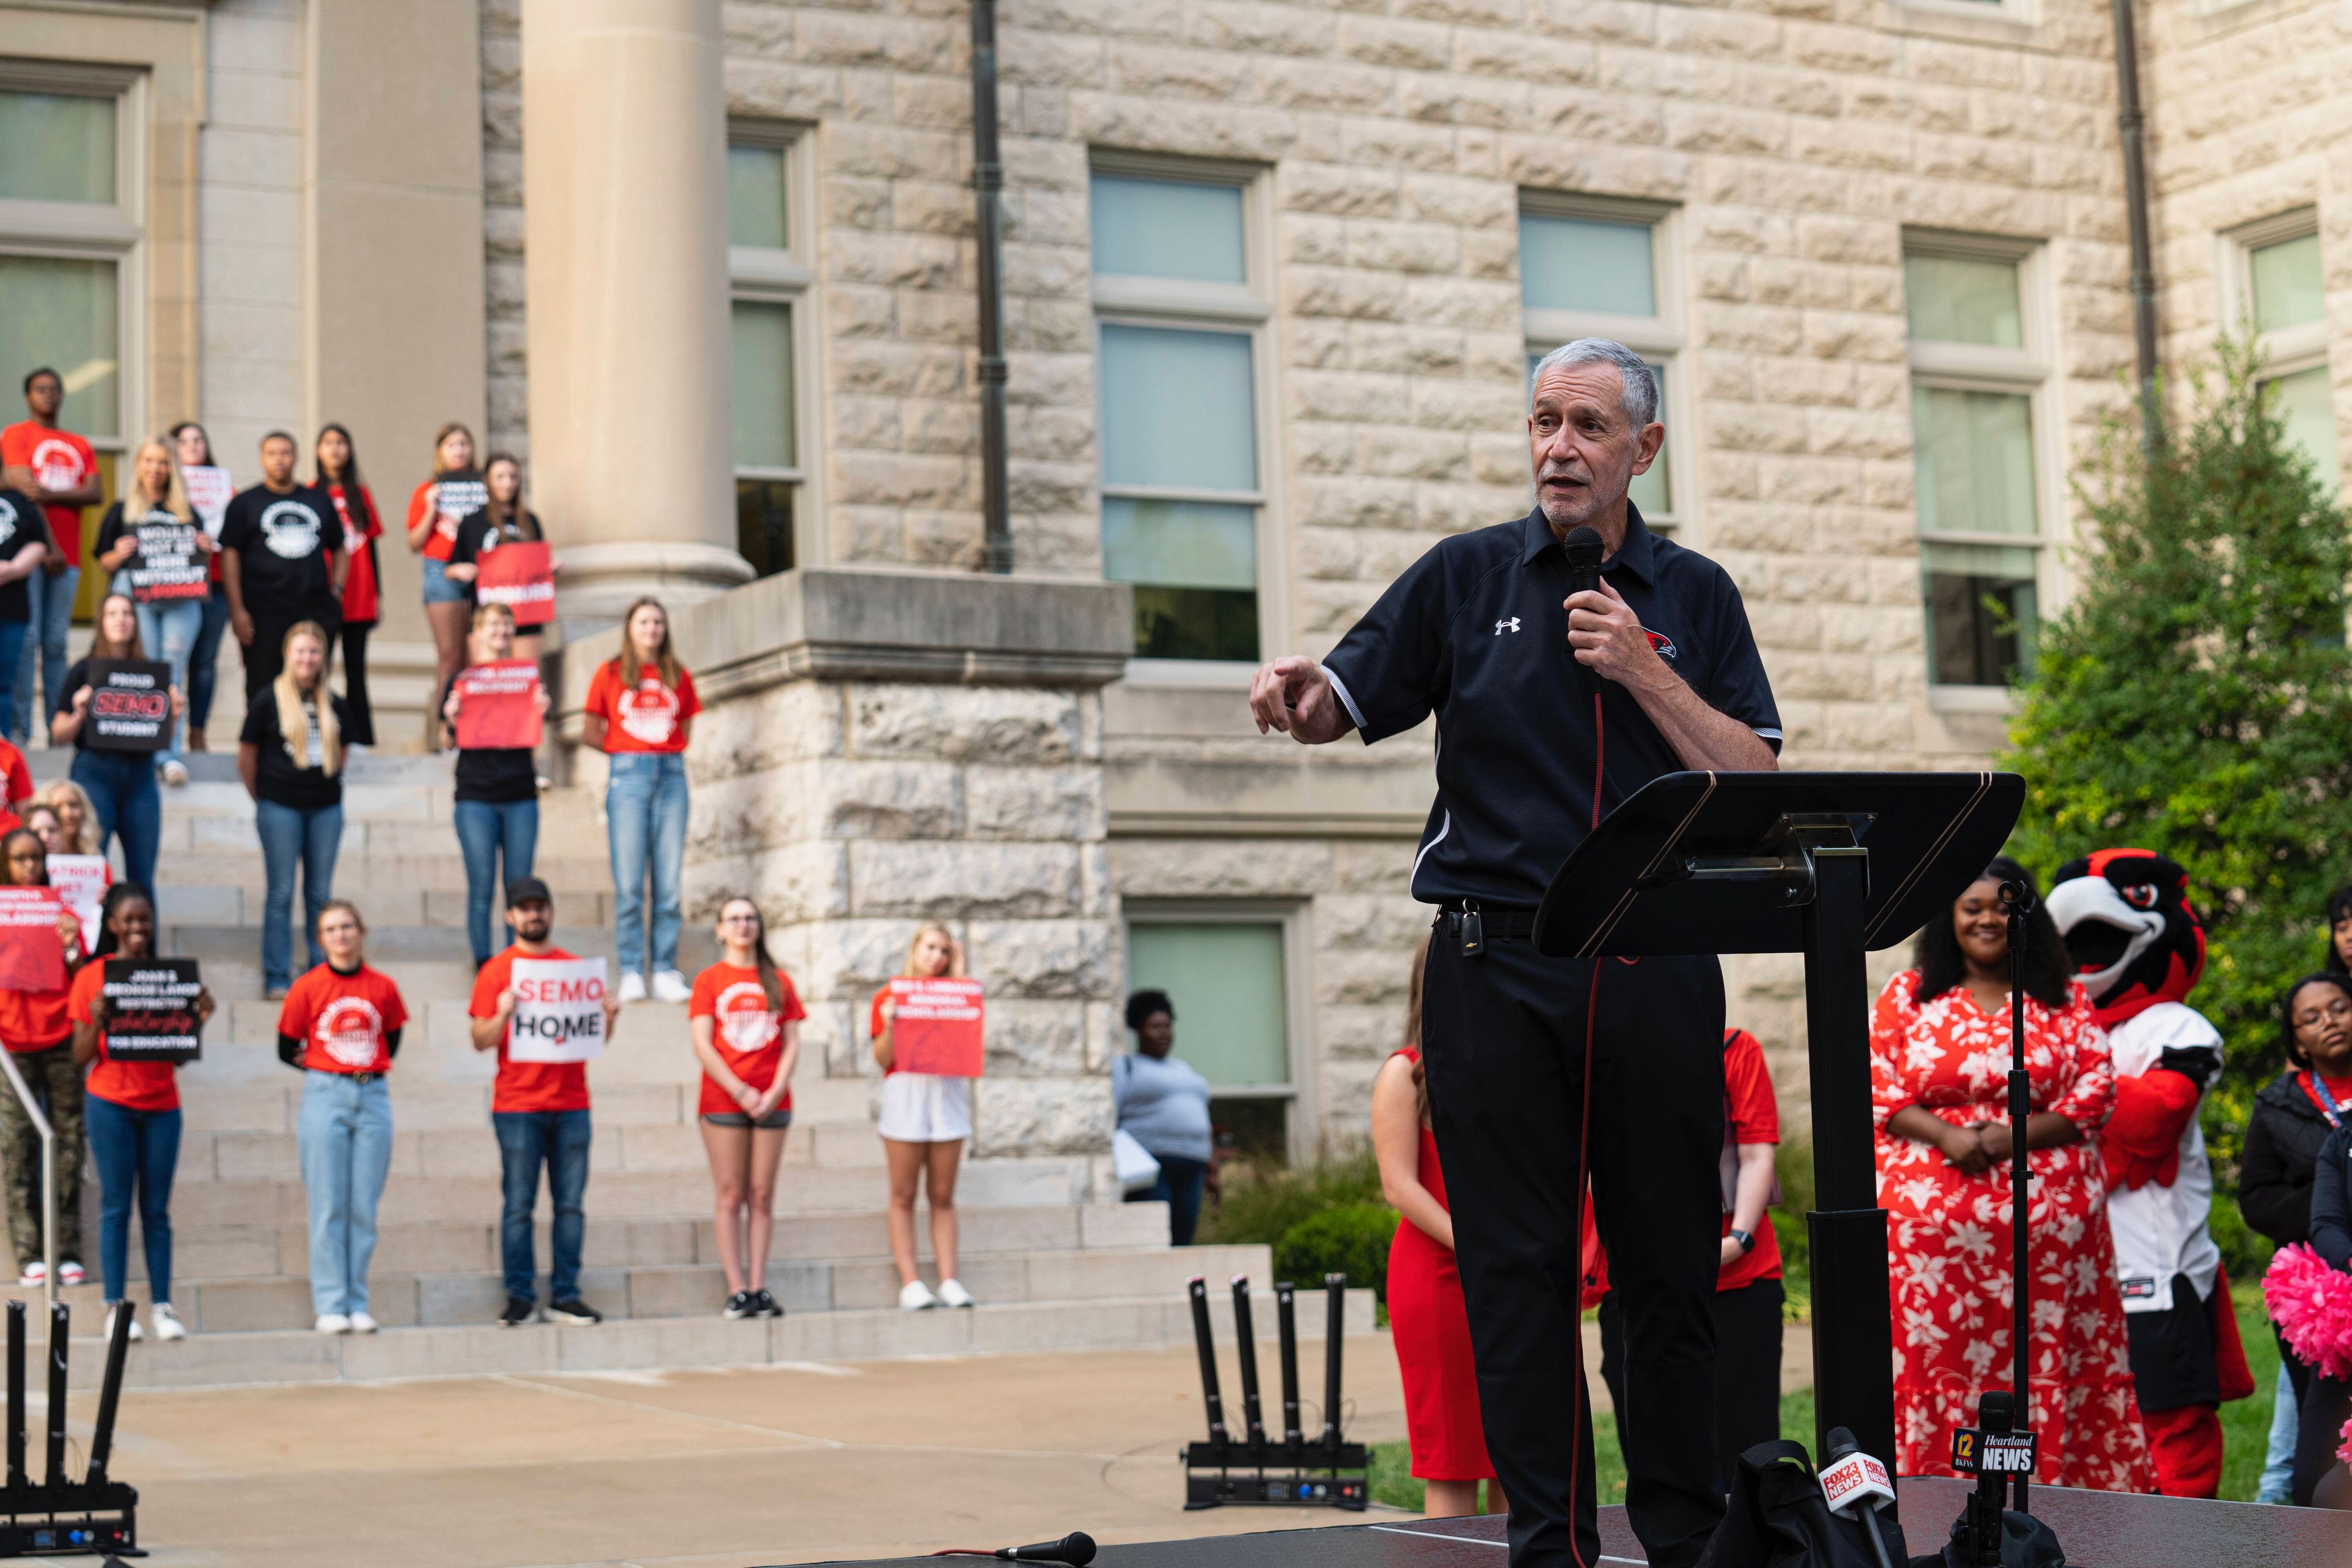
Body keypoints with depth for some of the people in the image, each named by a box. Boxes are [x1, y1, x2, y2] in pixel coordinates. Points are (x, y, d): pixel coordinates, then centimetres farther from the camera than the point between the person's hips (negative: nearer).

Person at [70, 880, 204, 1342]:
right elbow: (81, 1057, -1)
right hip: (110, 1102, -2)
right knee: (116, 1205, -1)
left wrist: (200, 1019, -7)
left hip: (161, 1104, 2)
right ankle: (117, 1307, 2)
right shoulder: (91, 977, 0)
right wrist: (97, 1022, -18)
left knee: (157, 1208, 3)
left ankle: (161, 1306, 5)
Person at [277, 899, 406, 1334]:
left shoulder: (383, 988, 4)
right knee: (329, 1207, -2)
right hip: (325, 1098, -2)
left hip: (373, 1098, 2)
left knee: (364, 1207, 3)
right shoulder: (307, 988, -2)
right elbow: (287, 1050, 6)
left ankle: (357, 1305, 9)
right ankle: (330, 1306, 2)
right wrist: (324, 1070, 7)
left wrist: (368, 1068, 7)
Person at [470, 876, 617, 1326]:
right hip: (517, 1107, -3)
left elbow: (596, 1038, 16)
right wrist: (503, 1014, -20)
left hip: (571, 1106, 3)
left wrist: (609, 1017, -4)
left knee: (570, 1204, 3)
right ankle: (520, 1298, 3)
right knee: (519, 1205, -2)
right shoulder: (497, 972, 3)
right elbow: (481, 1040, -2)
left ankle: (565, 1296, 7)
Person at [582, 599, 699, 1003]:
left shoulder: (679, 677, 12)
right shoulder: (610, 673, 6)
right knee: (628, 882, -6)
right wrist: (625, 754, 7)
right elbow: (589, 731, 10)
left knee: (669, 882, -1)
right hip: (627, 776, -2)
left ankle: (666, 973, 2)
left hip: (672, 776, 2)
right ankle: (631, 973, -4)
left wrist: (667, 755, 8)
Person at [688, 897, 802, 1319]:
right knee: (731, 1197, -3)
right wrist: (741, 1092, -12)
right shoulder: (708, 981, 5)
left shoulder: (778, 982, 11)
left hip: (772, 1103, 2)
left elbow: (792, 1044, 7)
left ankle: (759, 1289, 3)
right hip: (723, 1102, -2)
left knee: (762, 1195, 2)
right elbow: (703, 1047, -3)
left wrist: (776, 1091, -8)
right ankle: (737, 1291, -4)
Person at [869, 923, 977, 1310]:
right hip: (904, 1093, -2)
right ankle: (910, 1282, -3)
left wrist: (958, 973, 2)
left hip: (947, 1093, 3)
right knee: (904, 1195, -3)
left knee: (942, 1195, 2)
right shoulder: (888, 997, 7)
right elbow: (883, 1059, 2)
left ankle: (949, 1280, 0)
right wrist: (889, 1023, -16)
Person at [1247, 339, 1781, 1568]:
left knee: (1671, 1267, 5)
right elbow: (1343, 707, 6)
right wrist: (1297, 693, -16)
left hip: (1656, 969, 1)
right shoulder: (1465, 577, 9)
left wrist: (1644, 671, -8)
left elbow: (1754, 780, 3)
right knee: (1516, 1268, -1)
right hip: (1495, 961, -1)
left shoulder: (1695, 596, 10)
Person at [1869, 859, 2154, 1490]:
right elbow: (1876, 1090, 4)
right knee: (1935, 1357, -4)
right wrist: (1947, 1136, -13)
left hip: (2046, 1221, 0)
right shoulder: (1907, 996, 11)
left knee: (2044, 1360, -1)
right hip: (1933, 1220, 0)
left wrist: (2009, 1137, -11)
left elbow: (2096, 1095, 3)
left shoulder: (2065, 1001, 12)